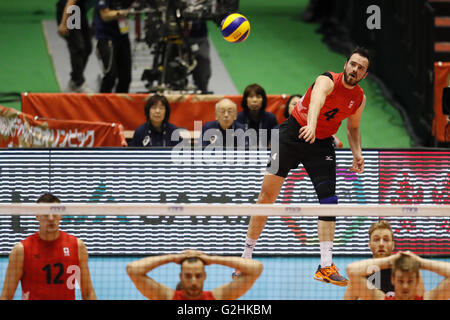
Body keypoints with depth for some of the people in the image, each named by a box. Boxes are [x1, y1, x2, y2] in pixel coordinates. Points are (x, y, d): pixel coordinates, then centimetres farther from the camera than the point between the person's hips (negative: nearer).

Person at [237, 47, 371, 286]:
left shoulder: (359, 99, 0)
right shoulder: (327, 81, -19)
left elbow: (353, 128, 19)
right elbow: (316, 100, -43)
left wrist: (357, 153, 1)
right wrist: (311, 125, -63)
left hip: (322, 145, 4)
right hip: (292, 135, -4)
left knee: (329, 199, -11)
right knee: (267, 196, -4)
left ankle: (325, 267, -11)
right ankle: (246, 256, 9)